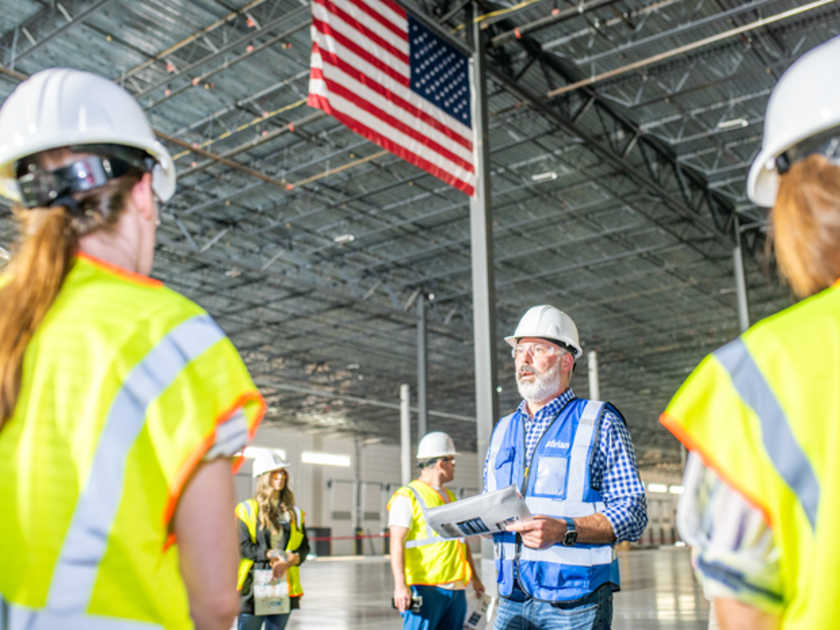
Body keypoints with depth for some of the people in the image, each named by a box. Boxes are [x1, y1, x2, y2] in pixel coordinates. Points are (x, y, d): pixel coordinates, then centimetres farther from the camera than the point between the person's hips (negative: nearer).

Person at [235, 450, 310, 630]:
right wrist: (271, 554, -17)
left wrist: (289, 560, -13)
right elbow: (241, 546, -7)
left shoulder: (294, 512, 11)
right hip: (253, 587, -4)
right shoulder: (247, 509, 0)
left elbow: (304, 547, 8)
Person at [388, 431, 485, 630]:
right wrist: (400, 585, -22)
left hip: (456, 588, 8)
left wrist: (474, 577, 27)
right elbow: (397, 544, -12)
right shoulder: (407, 497, -4)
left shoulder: (451, 498, 22)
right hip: (425, 589, -8)